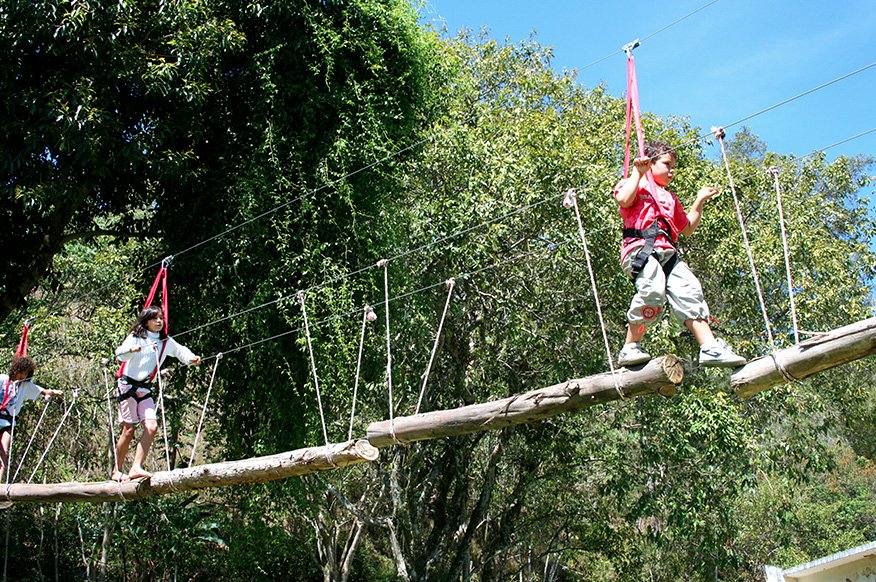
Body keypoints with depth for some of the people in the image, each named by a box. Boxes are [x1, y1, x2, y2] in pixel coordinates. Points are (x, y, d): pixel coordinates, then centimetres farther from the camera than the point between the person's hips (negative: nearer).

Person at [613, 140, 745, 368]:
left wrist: (699, 202, 36)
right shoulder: (637, 185, 17)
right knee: (652, 289, -31)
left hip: (668, 253, 8)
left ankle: (710, 347, -16)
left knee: (689, 291, -10)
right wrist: (638, 173, -1)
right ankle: (630, 348, -25)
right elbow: (623, 199, -8)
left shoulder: (670, 198, 39)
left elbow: (687, 228, 40)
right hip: (641, 247, -8)